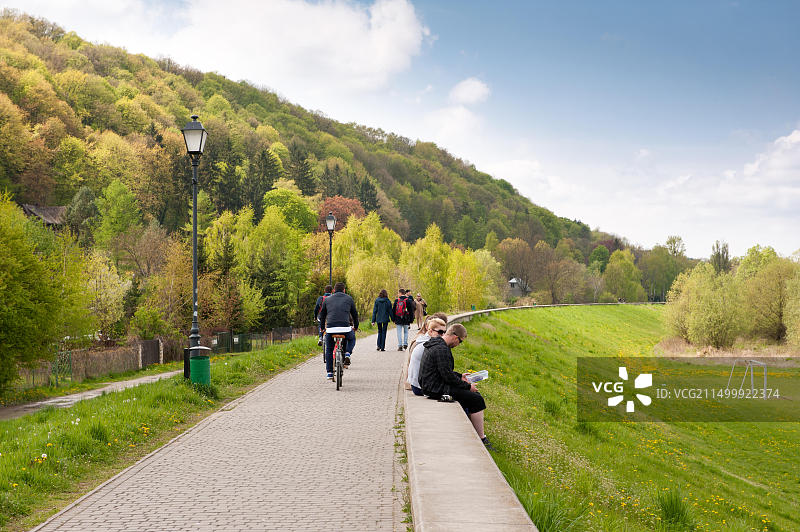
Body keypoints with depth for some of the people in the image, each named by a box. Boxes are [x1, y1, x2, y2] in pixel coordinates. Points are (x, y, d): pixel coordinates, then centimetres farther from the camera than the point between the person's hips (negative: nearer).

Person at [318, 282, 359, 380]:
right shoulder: (349, 299, 16)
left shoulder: (327, 299, 19)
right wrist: (356, 327, 34)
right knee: (351, 338, 30)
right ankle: (347, 354, 4)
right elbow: (355, 314, 21)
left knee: (329, 349, 16)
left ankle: (329, 372, 12)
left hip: (330, 326, 1)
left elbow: (322, 315, 23)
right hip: (345, 326, -1)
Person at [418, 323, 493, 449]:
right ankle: (482, 439, -6)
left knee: (474, 395, 16)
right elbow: (448, 376, -21)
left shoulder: (435, 344, 13)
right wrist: (467, 386, -11)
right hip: (436, 389, -11)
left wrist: (460, 376, 21)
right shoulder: (441, 350, -21)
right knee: (476, 400, -11)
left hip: (431, 385, 11)